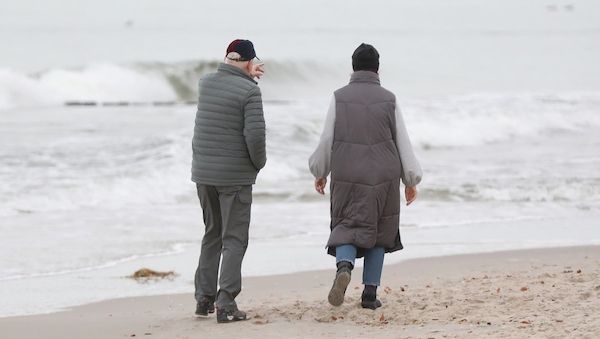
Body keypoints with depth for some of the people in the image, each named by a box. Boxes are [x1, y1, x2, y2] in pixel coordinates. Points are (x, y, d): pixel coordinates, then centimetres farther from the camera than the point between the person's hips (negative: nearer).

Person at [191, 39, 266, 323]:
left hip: (203, 173, 6)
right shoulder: (249, 92, -14)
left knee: (212, 234, 20)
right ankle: (226, 304, -8)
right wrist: (259, 163, -2)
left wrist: (247, 77, 40)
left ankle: (204, 297, 20)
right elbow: (255, 135, -20)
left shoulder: (206, 83, 4)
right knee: (234, 240, -1)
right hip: (235, 176, -6)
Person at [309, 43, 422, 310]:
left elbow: (326, 140, 1)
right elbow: (403, 142, 2)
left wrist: (319, 173, 15)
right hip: (382, 176, 1)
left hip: (346, 176, -1)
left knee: (348, 227, 4)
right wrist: (412, 180, 9)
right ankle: (370, 293, 9)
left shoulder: (339, 98, -2)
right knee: (379, 231, 12)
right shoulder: (388, 100, 0)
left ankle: (344, 267, -28)